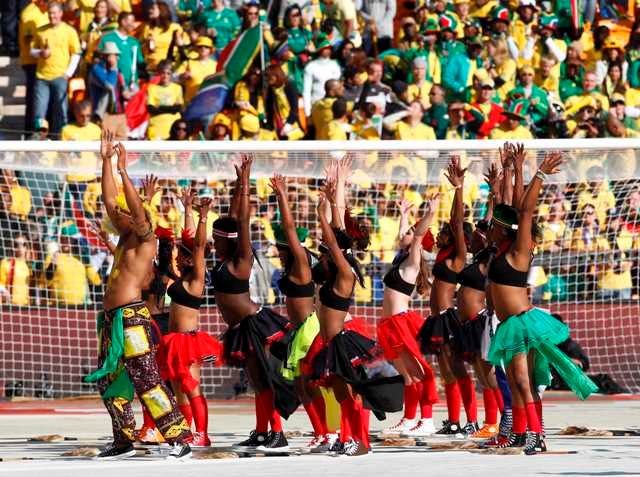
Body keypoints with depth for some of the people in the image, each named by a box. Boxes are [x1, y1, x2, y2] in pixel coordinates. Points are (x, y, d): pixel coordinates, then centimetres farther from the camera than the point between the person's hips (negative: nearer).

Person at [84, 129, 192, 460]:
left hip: (132, 315, -9)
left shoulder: (145, 238, -4)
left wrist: (123, 171, -24)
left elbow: (138, 211, -22)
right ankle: (123, 441, 22)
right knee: (108, 381, 13)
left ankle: (180, 439, -16)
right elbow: (109, 200, 16)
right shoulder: (124, 236, 16)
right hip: (113, 317, 9)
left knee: (146, 381, -14)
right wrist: (105, 160, 10)